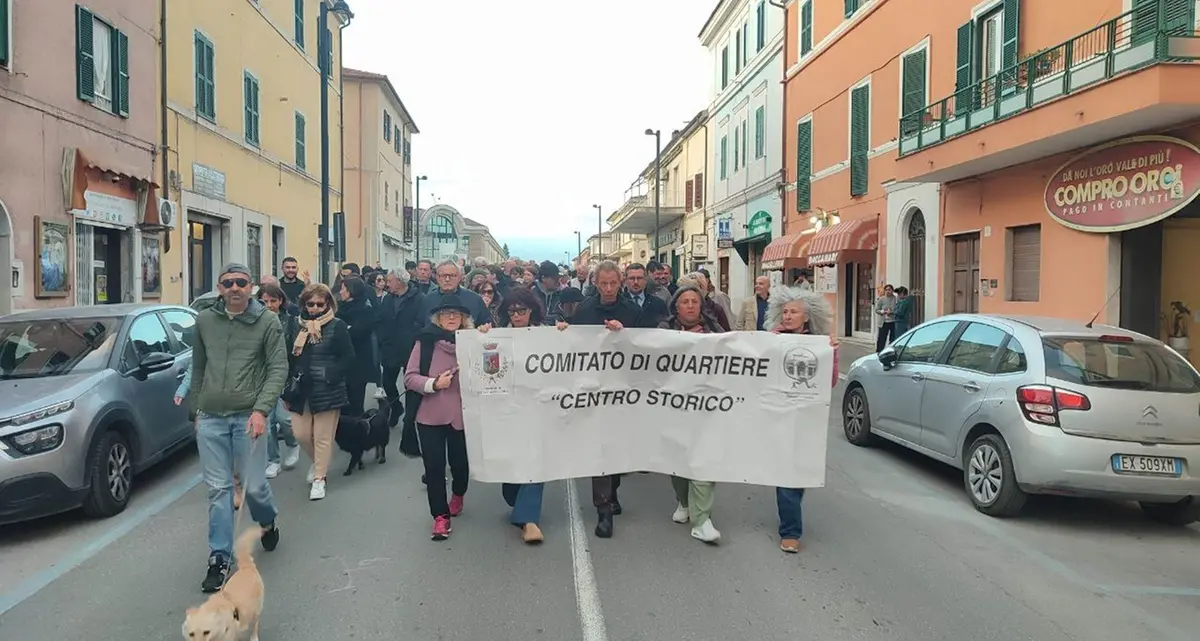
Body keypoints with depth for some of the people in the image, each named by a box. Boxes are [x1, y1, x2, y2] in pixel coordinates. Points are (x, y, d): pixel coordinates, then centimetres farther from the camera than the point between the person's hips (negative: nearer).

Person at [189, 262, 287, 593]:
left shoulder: (267, 321, -3)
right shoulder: (204, 320, 8)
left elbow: (278, 368, -6)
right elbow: (198, 367, 16)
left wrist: (261, 409, -16)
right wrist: (197, 406, 15)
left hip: (248, 416, -2)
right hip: (210, 419, 3)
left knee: (254, 485, 3)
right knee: (218, 490, 4)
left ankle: (267, 522, 36)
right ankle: (219, 559, 13)